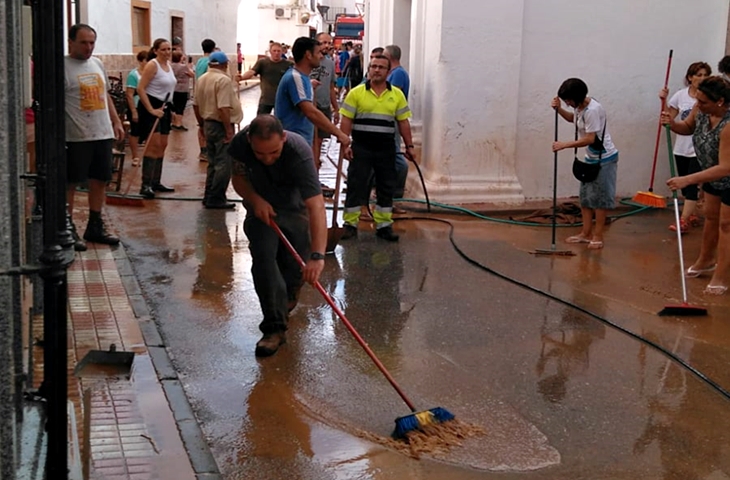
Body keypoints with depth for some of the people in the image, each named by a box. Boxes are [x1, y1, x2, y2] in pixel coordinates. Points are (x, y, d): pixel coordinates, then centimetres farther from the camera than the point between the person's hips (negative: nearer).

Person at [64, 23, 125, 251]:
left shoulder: (97, 63, 13)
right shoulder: (63, 66, -10)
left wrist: (116, 121, 17)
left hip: (103, 134, 7)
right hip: (75, 137, -7)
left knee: (99, 181, 12)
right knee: (70, 183, 1)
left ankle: (95, 227, 23)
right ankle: (68, 230, 9)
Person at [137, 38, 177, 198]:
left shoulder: (169, 64, 13)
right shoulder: (152, 65, -12)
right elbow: (140, 88, -18)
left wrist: (169, 109, 18)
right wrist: (151, 110, -22)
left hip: (164, 108, 9)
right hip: (151, 108, -9)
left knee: (162, 145, 9)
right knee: (154, 145, -14)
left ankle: (156, 182, 17)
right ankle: (146, 185, -14)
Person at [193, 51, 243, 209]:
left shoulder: (202, 79, 10)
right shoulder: (223, 80, -16)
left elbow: (196, 104, 14)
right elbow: (223, 108, -23)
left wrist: (202, 124, 22)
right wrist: (229, 130, -20)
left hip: (208, 124, 9)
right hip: (221, 126, -9)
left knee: (213, 164, 16)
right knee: (224, 164, -4)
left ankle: (210, 197, 19)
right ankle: (216, 199, -3)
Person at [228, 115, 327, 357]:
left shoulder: (299, 153, -39)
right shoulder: (240, 143, -26)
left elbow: (316, 206, -47)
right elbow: (239, 178, -5)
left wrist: (317, 255, -57)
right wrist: (255, 200, -27)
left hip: (295, 210, -2)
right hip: (261, 206, 2)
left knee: (296, 267, 3)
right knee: (263, 259, -18)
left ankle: (285, 302, 39)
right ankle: (275, 327, -15)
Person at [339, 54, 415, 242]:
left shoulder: (397, 95, 6)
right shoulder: (356, 93, -1)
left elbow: (403, 122, 8)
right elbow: (346, 120, -2)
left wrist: (409, 145, 4)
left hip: (386, 149, 2)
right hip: (361, 147, -2)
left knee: (386, 186, 7)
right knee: (355, 185, 1)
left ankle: (383, 225, 16)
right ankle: (350, 224, 9)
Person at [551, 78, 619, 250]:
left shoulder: (592, 110, -27)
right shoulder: (580, 106, 1)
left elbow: (590, 139, -28)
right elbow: (572, 118, 24)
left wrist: (564, 145, -26)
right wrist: (559, 109, 6)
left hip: (604, 158, -10)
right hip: (591, 158, 10)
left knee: (600, 197, -3)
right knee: (585, 196, 12)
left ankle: (598, 236, 4)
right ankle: (586, 233, 19)